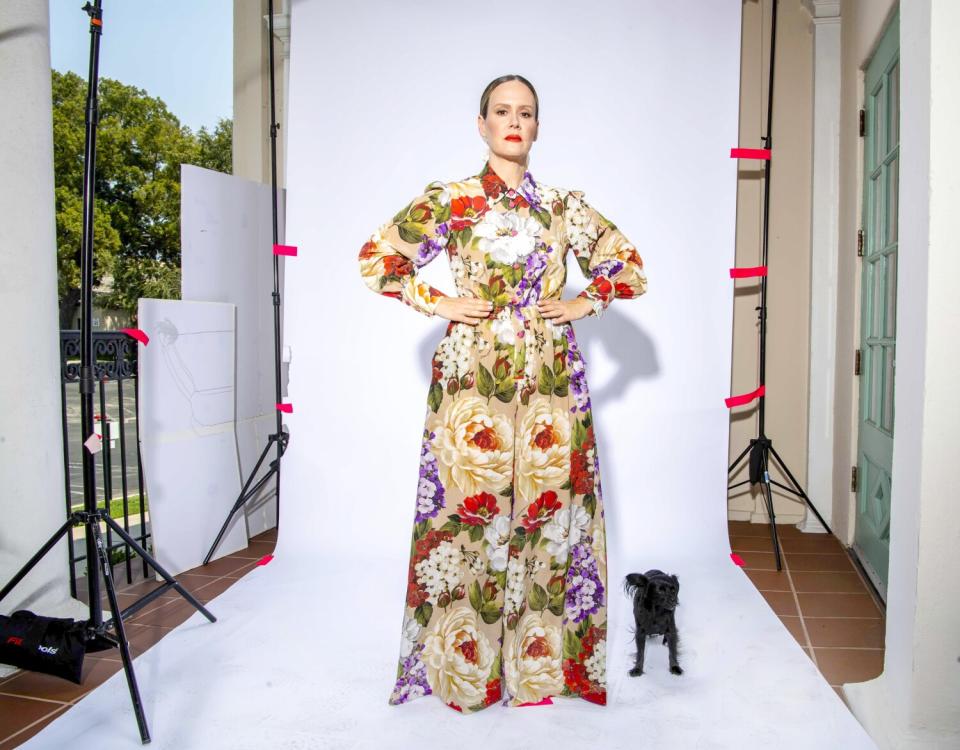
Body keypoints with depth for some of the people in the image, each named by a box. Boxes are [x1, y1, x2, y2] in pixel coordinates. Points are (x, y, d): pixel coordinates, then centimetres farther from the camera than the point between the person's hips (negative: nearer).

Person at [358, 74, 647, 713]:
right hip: (473, 377, -2)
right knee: (472, 506, 1)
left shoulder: (564, 206, 11)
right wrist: (437, 303, -2)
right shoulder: (449, 200, 5)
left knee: (548, 506, 4)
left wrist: (584, 303, 4)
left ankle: (542, 662, 21)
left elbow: (629, 264, 18)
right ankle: (464, 669, 18)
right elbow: (376, 257, 6)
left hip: (550, 379, 2)